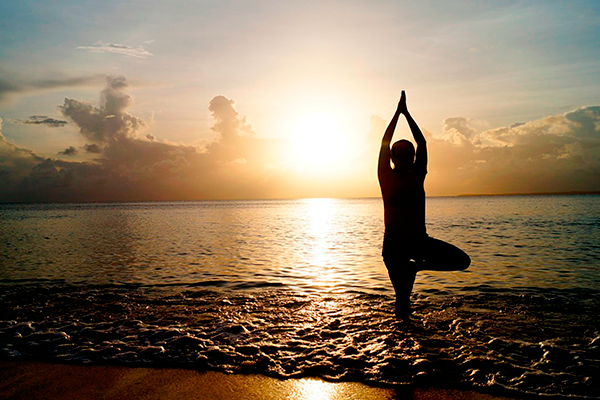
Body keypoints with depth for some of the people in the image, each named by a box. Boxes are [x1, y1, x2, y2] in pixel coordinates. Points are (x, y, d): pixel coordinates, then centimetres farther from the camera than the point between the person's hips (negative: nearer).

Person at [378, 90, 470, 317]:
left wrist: (406, 113, 3)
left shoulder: (417, 177, 5)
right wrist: (399, 112, -4)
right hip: (394, 244, -3)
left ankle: (417, 266, 7)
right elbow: (385, 144, -9)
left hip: (420, 240, 4)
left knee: (462, 261, -11)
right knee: (403, 296, -2)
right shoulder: (386, 178, -3)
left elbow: (422, 143, 2)